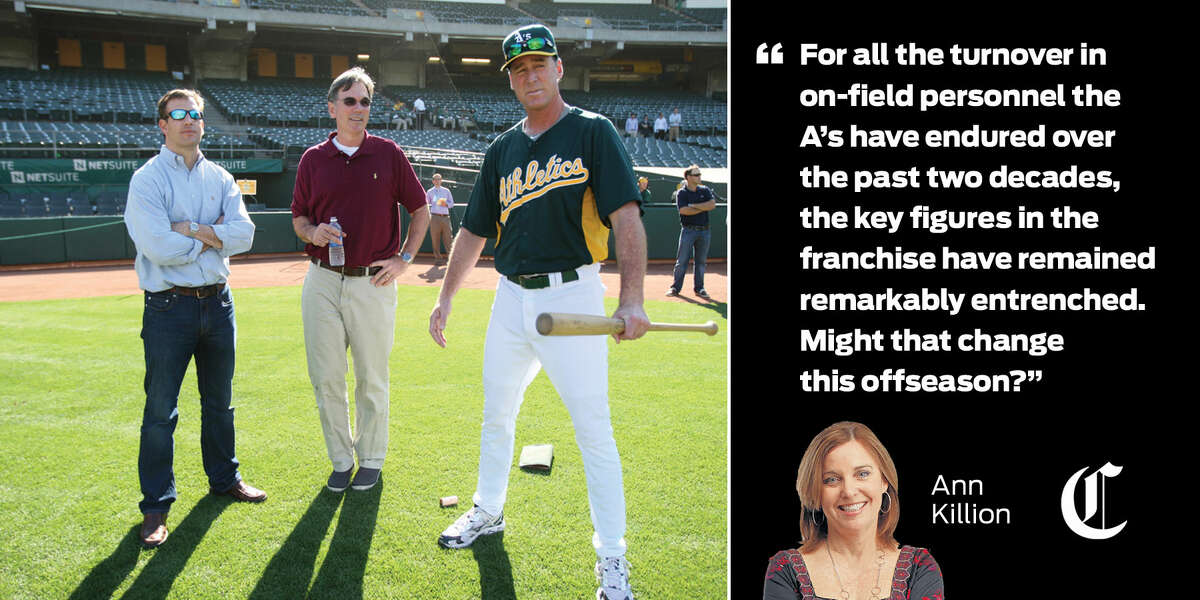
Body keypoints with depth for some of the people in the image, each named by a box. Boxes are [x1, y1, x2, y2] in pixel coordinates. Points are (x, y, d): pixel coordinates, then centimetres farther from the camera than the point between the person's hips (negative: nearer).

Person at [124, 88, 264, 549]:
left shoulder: (219, 178, 8)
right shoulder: (147, 179, -7)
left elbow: (243, 234, -6)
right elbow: (158, 246, -20)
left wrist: (193, 229, -15)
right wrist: (212, 235, -9)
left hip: (218, 301, 5)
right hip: (169, 307, -5)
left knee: (220, 401, 18)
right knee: (161, 411, -1)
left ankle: (224, 478, 34)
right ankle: (156, 506, 10)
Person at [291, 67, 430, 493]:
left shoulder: (389, 154, 2)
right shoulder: (313, 159, 6)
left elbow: (420, 210, 9)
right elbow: (298, 218, 13)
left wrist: (405, 259, 0)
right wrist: (313, 232, -9)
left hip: (374, 283, -2)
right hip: (322, 282, 2)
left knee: (372, 379, 7)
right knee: (326, 379, 6)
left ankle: (371, 458, 23)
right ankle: (341, 459, 23)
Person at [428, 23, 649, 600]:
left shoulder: (593, 132, -4)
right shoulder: (501, 149, 13)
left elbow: (627, 217, -14)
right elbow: (474, 230, 18)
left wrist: (631, 300, -25)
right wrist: (446, 298, 12)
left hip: (572, 296, -6)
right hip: (511, 298, 6)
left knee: (593, 428, -4)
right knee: (496, 416, 17)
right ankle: (488, 512, 38)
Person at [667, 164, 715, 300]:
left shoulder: (705, 190, 10)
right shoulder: (681, 193, -1)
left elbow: (712, 204, -6)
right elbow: (683, 210, -16)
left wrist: (694, 206, -12)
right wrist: (704, 208, -9)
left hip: (704, 231, 4)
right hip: (688, 231, -3)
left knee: (701, 261, 7)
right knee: (682, 260, -3)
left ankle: (699, 288, 16)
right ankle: (675, 287, 3)